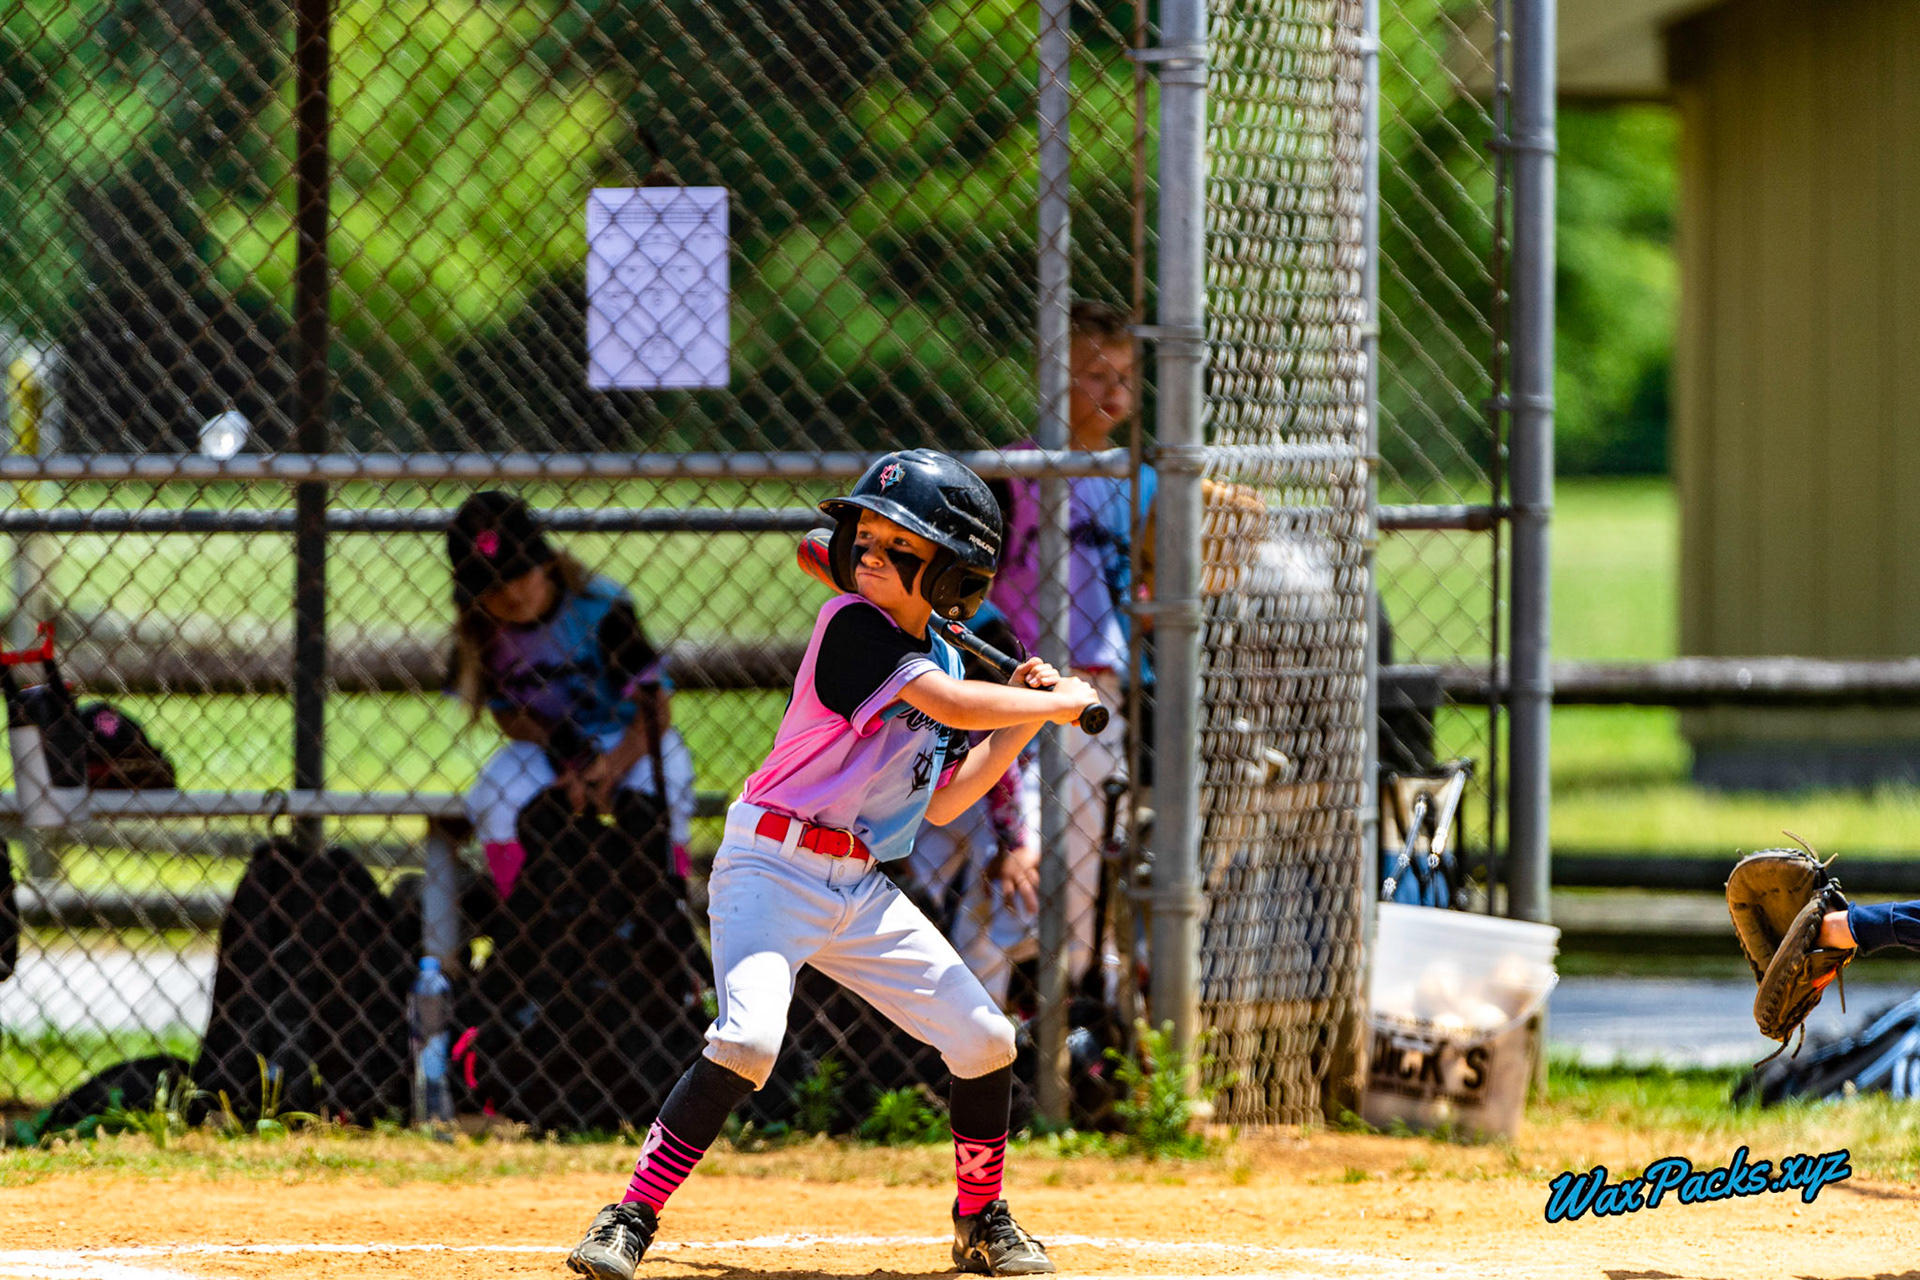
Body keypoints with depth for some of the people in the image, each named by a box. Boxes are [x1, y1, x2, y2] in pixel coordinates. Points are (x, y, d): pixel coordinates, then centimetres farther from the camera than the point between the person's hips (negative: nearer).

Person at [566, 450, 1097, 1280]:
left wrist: (1021, 722, 6)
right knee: (747, 1039, -27)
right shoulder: (852, 626, -13)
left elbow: (941, 804, 14)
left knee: (984, 1039, 4)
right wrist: (1055, 704, -7)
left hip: (860, 887, 8)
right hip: (772, 868, -8)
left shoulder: (937, 660, 10)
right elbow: (952, 706, -22)